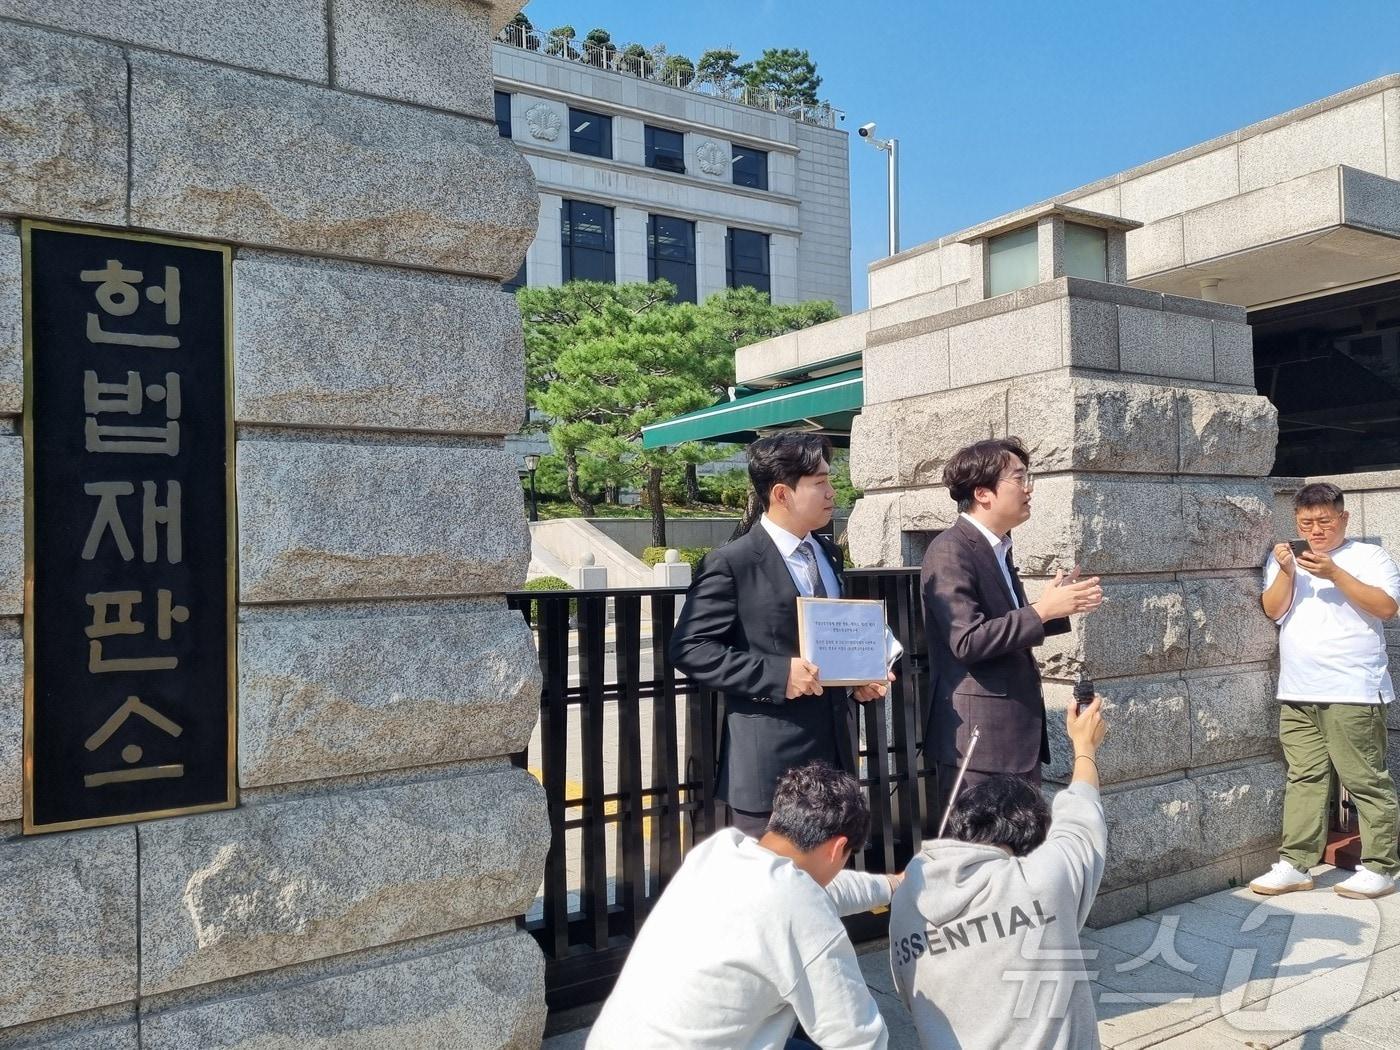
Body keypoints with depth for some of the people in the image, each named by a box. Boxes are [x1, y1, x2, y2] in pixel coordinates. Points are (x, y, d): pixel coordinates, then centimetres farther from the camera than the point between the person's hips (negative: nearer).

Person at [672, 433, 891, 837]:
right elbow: (690, 648, -14)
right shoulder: (732, 563, -12)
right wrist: (777, 674, -22)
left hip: (834, 750, 7)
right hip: (770, 761, -7)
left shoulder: (828, 554, 12)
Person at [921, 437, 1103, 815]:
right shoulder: (950, 551, -15)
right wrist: (1042, 610, -18)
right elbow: (968, 641, -22)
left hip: (1019, 733, 9)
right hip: (977, 736, -9)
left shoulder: (998, 548, 15)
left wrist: (1056, 604, 6)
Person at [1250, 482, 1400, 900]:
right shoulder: (1284, 559, 15)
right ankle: (1294, 865, 11)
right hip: (1297, 694, 4)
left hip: (1353, 693, -4)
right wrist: (1286, 572, -12)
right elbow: (1273, 610, 4)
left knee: (1366, 780, 0)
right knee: (1304, 779, 7)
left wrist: (1334, 573, -17)